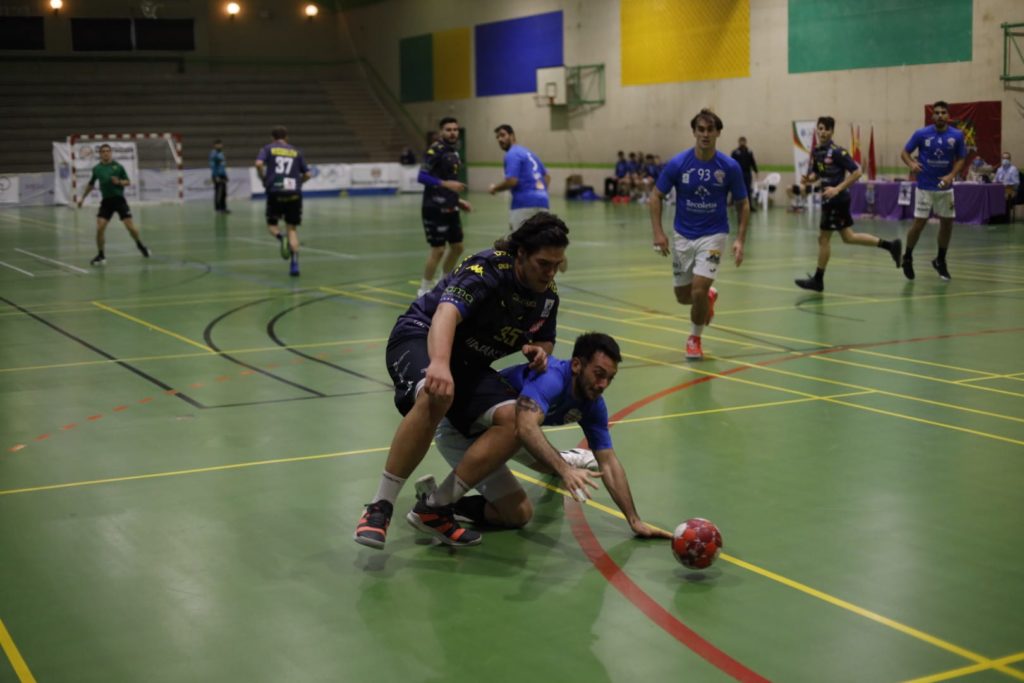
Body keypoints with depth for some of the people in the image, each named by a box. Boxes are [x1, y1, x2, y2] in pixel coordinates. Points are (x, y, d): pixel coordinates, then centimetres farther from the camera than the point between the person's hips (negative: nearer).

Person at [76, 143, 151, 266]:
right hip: (106, 201, 2)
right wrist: (83, 198, 24)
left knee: (130, 227, -5)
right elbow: (91, 185, 21)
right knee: (99, 228, -10)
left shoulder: (118, 166, -2)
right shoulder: (96, 169, 5)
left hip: (119, 199, -2)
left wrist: (119, 182, -17)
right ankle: (101, 255, 5)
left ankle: (141, 246, 22)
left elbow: (128, 182, 3)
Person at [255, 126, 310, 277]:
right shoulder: (296, 151, 15)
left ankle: (281, 238, -17)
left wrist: (264, 179, 6)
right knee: (292, 228, 8)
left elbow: (259, 164, -9)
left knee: (271, 224, 18)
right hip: (294, 193, 1)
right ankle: (294, 263, -10)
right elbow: (307, 174, 12)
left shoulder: (268, 148, 9)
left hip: (275, 192, -1)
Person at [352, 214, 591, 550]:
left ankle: (436, 506, -13)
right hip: (420, 337, -7)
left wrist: (539, 351, -9)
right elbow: (447, 312, -40)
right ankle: (379, 508, -34)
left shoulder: (548, 294, 0)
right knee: (437, 396, -41)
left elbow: (545, 340, 18)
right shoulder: (486, 269, -23)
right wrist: (439, 364, -60)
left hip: (471, 364, 7)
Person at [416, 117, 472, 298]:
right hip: (435, 209, -9)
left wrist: (458, 201, 18)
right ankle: (424, 289, 8)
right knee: (438, 249, -6)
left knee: (457, 246, 13)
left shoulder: (453, 152, 13)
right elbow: (422, 177, -22)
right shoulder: (435, 150, -13)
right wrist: (446, 184, -31)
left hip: (450, 208, 9)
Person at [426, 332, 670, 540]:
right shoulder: (551, 378, -34)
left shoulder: (593, 405, -7)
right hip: (459, 428, -8)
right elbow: (526, 426, -51)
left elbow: (608, 463, -3)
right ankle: (437, 502, -24)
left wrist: (635, 521, -8)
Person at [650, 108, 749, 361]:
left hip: (713, 235, -2)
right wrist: (658, 232, -10)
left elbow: (743, 204, 0)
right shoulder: (677, 163, -11)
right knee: (683, 296, 10)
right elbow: (656, 196, 0)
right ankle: (709, 296, 47)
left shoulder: (730, 167, -11)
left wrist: (740, 240, -8)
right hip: (683, 236, 2)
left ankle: (695, 338, 11)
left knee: (699, 290, -17)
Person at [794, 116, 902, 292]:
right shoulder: (816, 151, 6)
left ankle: (818, 279, 10)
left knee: (823, 238, -1)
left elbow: (857, 172, -18)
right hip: (829, 199, 9)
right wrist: (809, 178, -4)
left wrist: (837, 189, -24)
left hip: (836, 200, -9)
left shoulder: (837, 152, -17)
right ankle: (890, 245, 24)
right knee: (848, 237, 15)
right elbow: (816, 173, 19)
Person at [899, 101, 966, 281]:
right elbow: (904, 152, -2)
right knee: (919, 223, -5)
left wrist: (951, 175, -14)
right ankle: (907, 258, 15)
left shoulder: (957, 136, -4)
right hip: (925, 187, -3)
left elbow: (961, 159, 4)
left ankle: (940, 261, 24)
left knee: (947, 223, 6)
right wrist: (911, 164, -22)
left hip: (945, 186, 3)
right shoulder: (921, 134, -8)